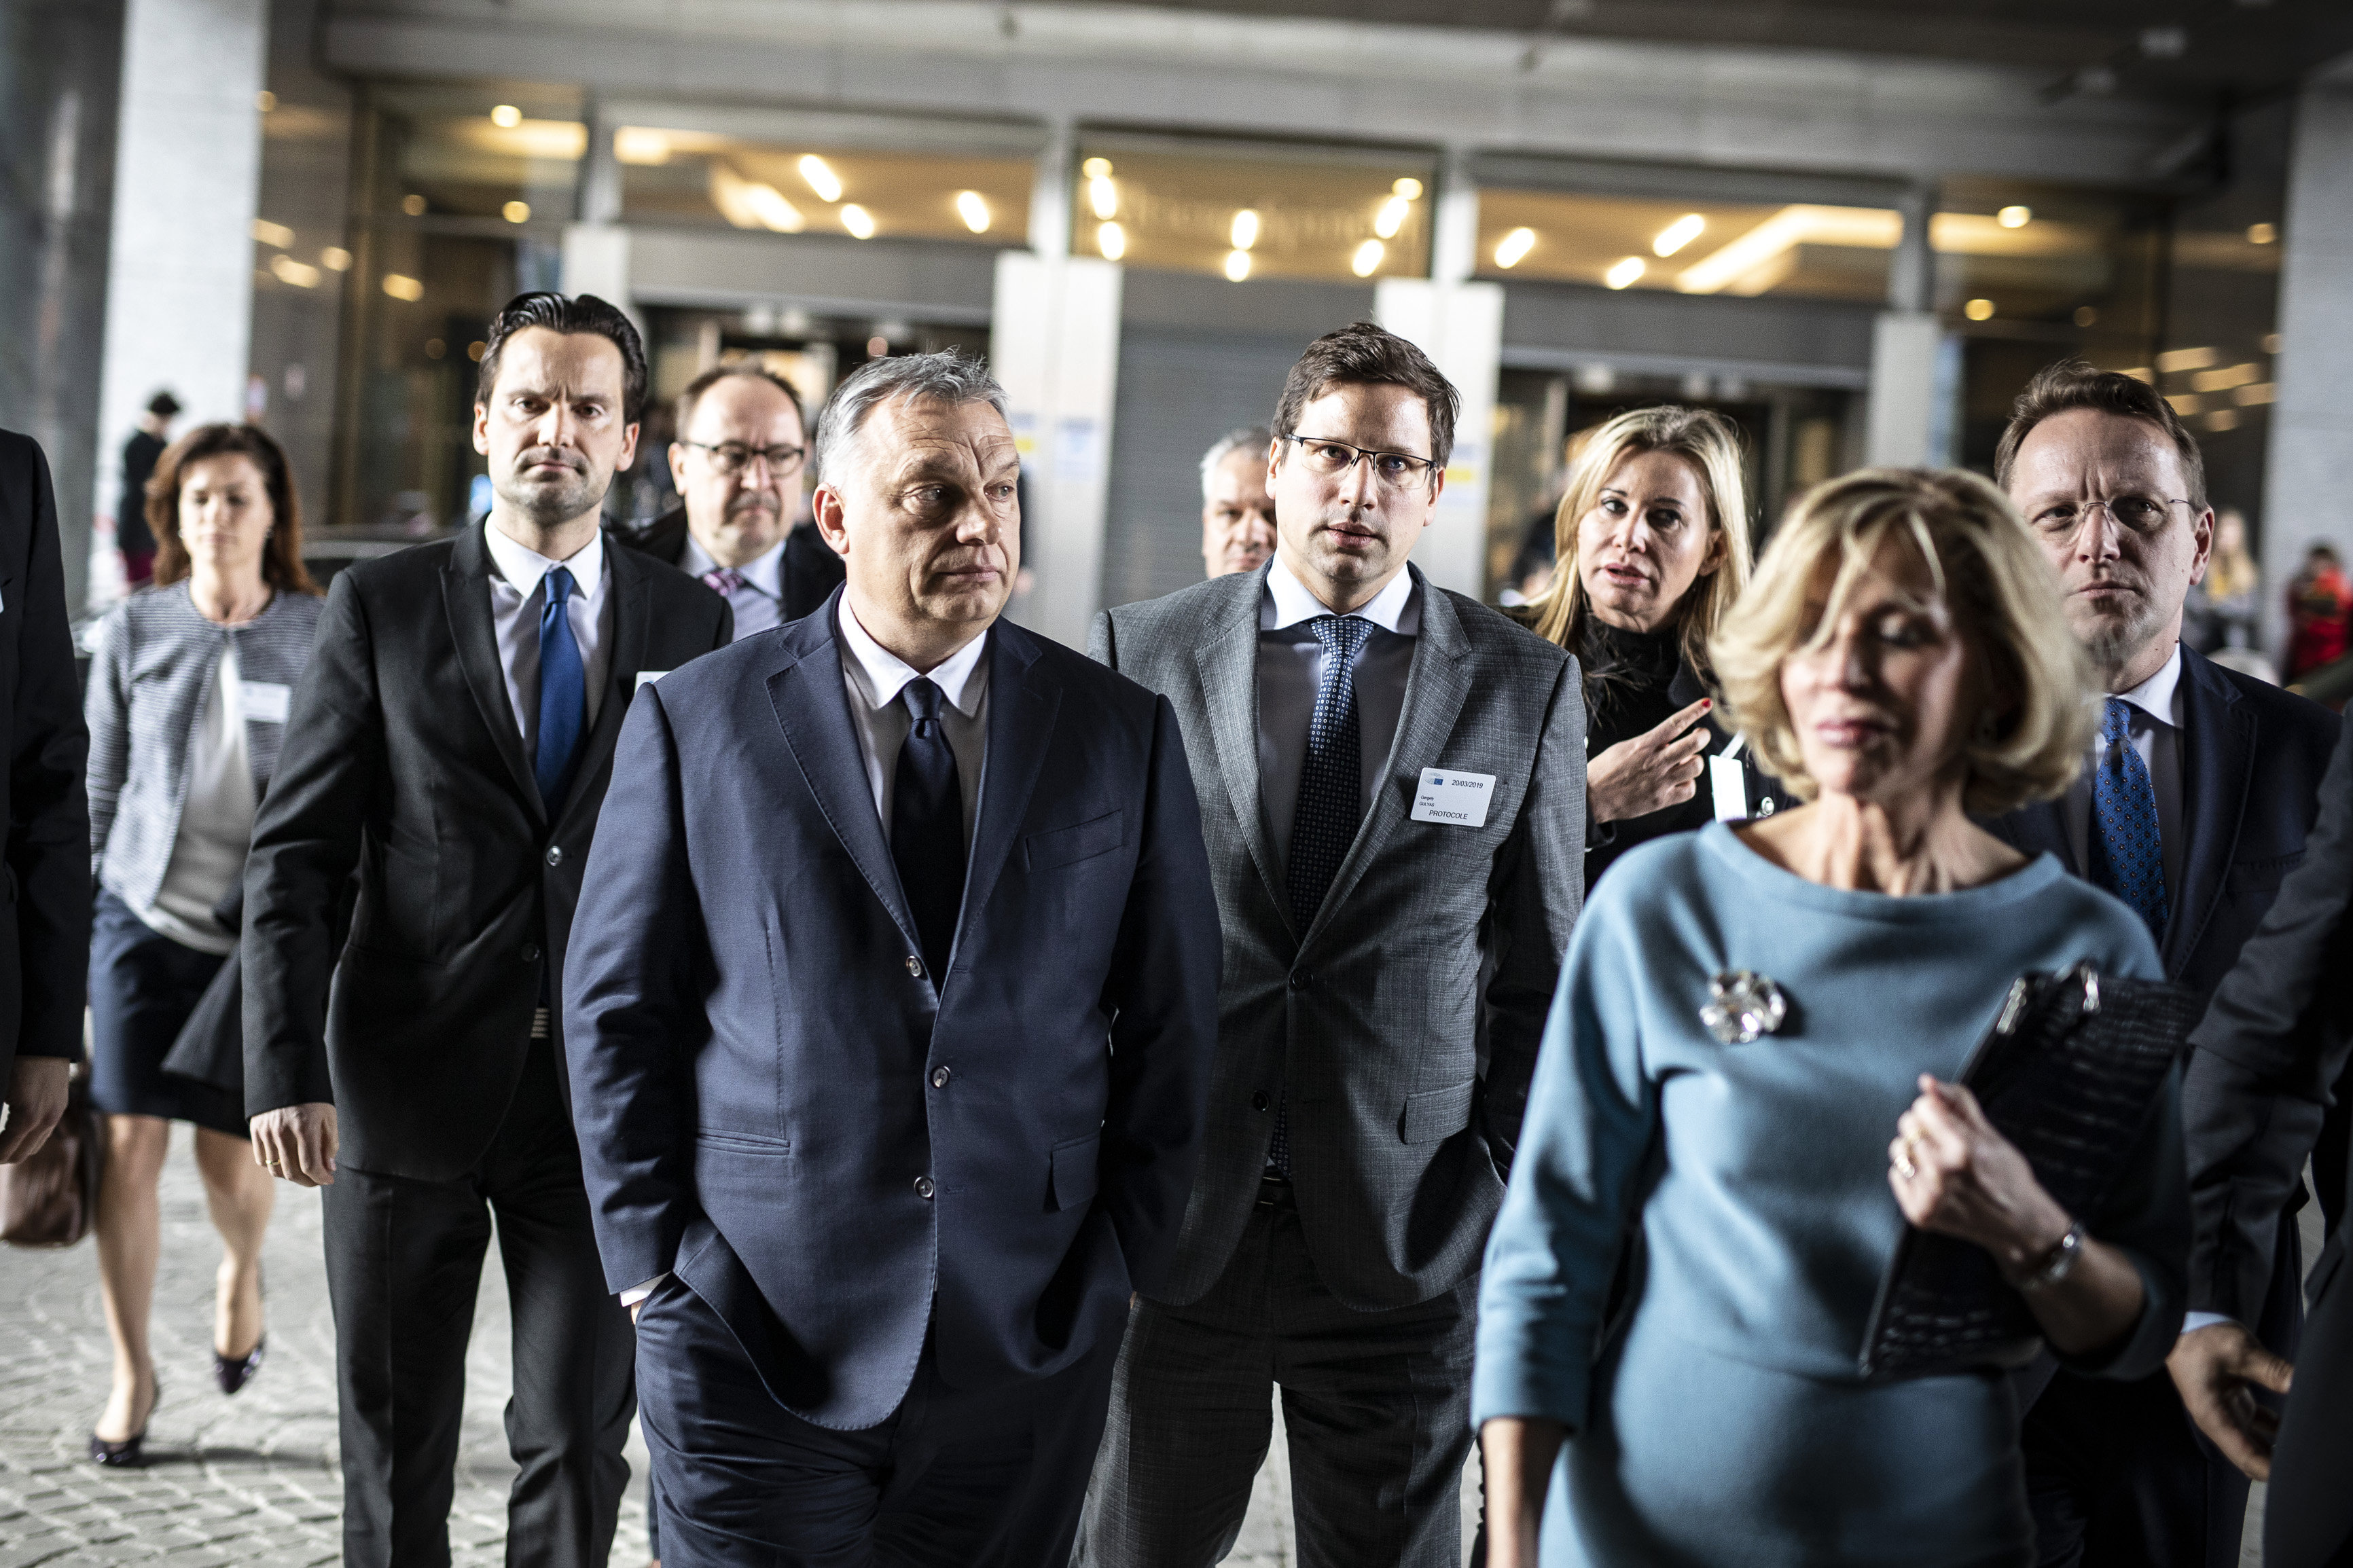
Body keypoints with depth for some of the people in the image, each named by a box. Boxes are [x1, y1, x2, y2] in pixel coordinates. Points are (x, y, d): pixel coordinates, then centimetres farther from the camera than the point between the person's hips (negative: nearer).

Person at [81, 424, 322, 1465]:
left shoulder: (317, 637, -1)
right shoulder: (132, 632, 2)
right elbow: (101, 784, 10)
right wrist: (87, 907, 11)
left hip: (261, 936, -1)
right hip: (142, 919, 1)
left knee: (229, 1151, 2)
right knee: (129, 1142, -3)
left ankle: (242, 1273, 38)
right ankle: (131, 1373, 12)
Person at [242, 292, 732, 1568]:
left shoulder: (692, 624, 4)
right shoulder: (381, 608, 1)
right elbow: (294, 859, -1)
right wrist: (287, 1069, -11)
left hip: (604, 1093, 0)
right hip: (406, 1088, 0)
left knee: (577, 1439, 4)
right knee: (394, 1442, 12)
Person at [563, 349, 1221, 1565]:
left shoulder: (1123, 733, 4)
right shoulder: (696, 721, 0)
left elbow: (1171, 1022, 7)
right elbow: (616, 1010, 3)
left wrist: (1123, 1265, 2)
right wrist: (655, 1259, -2)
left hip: (1025, 1338, 2)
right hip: (754, 1334, -1)